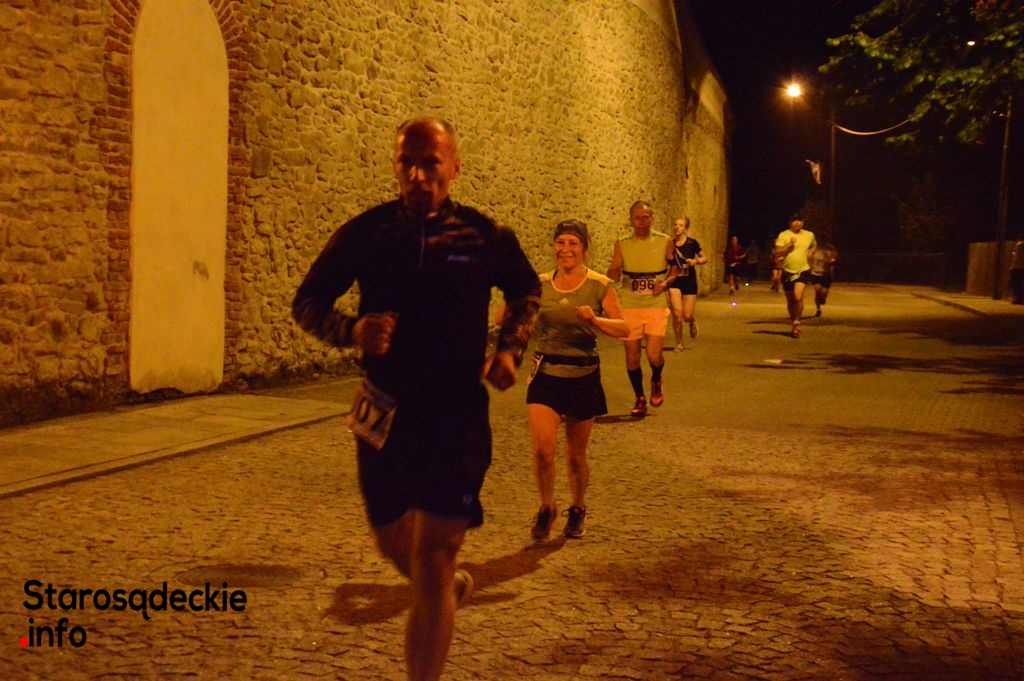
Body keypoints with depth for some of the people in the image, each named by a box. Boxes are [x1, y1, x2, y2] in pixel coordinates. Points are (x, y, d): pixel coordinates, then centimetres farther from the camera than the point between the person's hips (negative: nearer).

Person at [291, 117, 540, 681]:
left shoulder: (484, 237, -2)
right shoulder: (366, 233, -2)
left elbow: (527, 292, 17)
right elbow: (306, 303, 4)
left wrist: (510, 349, 0)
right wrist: (351, 331, -17)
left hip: (458, 418, -2)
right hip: (384, 416, 3)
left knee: (432, 559, -8)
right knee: (392, 542, 20)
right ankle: (449, 583, 53)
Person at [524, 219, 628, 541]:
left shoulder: (599, 286, -4)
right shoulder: (541, 284, 3)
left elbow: (623, 329, -8)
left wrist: (595, 319, -25)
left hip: (583, 376, -1)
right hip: (546, 373, 1)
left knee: (576, 454, 10)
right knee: (543, 448, -13)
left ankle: (578, 510, 36)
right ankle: (547, 507, 14)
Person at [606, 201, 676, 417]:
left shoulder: (664, 242, -1)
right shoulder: (622, 245, 0)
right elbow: (613, 277, -5)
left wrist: (666, 282, -8)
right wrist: (615, 271, -29)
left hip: (656, 307, -1)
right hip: (630, 307, 1)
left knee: (654, 355, -13)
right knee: (632, 357, 6)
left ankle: (656, 381, 21)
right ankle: (640, 399, 26)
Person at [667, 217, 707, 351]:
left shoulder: (692, 243, -4)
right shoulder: (670, 244, 1)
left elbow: (705, 258, 3)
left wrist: (695, 261, -14)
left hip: (689, 281, -1)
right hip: (674, 281, 1)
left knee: (687, 316, -2)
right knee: (677, 314, -11)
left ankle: (693, 322, 38)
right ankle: (679, 343, 7)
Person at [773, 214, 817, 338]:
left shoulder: (809, 235, 6)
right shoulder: (783, 235, -2)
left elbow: (814, 246, 27)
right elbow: (777, 254, -7)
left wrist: (811, 251, 7)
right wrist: (788, 246, -18)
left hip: (803, 271, -1)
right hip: (788, 272, 1)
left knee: (798, 297, -21)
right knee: (790, 301, 11)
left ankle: (796, 323, -6)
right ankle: (794, 324, 30)